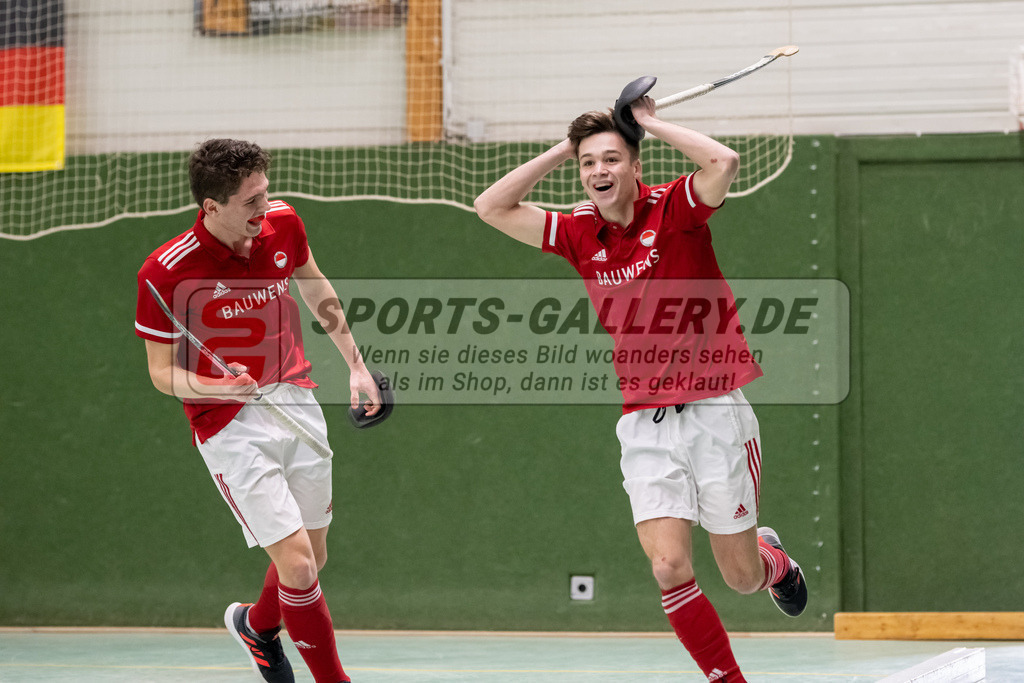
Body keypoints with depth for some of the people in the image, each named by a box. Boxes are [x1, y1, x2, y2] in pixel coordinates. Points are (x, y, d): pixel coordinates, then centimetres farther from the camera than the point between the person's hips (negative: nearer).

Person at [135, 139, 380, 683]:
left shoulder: (283, 224, -4)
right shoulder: (165, 273, -19)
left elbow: (316, 291, 17)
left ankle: (256, 623, 46)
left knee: (314, 559, 14)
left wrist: (355, 366, 21)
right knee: (297, 562, -14)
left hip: (296, 404, 5)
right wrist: (217, 386, -28)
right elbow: (162, 372, -9)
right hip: (230, 428, -5)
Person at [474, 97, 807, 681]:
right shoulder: (580, 233, 6)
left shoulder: (674, 208, -6)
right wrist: (564, 148, 1)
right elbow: (492, 208, 5)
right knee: (669, 567, -14)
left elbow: (725, 163, -26)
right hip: (645, 425, 3)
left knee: (741, 576, 6)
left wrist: (652, 123, -13)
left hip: (715, 411, -3)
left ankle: (775, 560, 43)